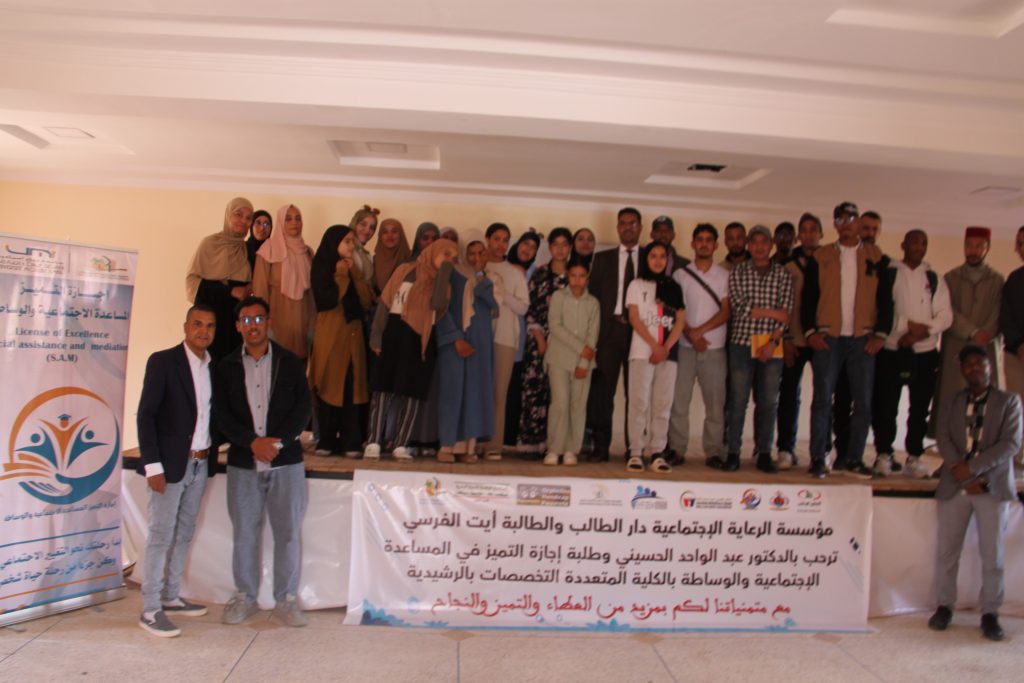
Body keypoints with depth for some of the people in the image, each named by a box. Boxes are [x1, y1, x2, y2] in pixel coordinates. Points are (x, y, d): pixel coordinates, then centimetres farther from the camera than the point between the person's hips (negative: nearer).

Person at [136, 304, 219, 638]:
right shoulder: (163, 361, -8)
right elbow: (145, 415, -10)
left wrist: (212, 452, 5)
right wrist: (152, 465, -15)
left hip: (200, 463, 6)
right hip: (170, 463, -6)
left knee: (184, 534, 14)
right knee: (161, 535, 0)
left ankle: (171, 597, 26)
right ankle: (150, 610, 8)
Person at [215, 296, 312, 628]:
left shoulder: (290, 362, 5)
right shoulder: (227, 366, 7)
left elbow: (303, 407, 0)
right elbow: (222, 414, 1)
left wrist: (277, 441, -12)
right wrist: (252, 442, -13)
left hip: (286, 461, -1)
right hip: (242, 463, 1)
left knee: (288, 532, 3)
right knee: (244, 533, 9)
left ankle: (286, 599, 16)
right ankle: (244, 596, 25)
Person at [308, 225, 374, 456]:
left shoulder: (352, 269, 18)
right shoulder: (322, 267, 2)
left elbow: (367, 301, 5)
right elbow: (326, 300, -13)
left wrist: (355, 273, -2)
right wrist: (341, 276, -5)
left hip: (353, 335, 4)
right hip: (330, 335, -4)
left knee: (352, 389, -2)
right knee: (330, 387, -4)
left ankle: (351, 442, -1)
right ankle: (326, 441, 4)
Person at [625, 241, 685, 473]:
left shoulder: (674, 287, 14)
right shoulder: (636, 285, 8)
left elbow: (680, 321, 7)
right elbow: (634, 319, -1)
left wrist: (666, 348, -7)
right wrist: (655, 346, -11)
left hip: (669, 354, 2)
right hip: (642, 352, -2)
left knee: (663, 404, 0)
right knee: (639, 402, -4)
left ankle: (656, 452, 4)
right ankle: (636, 452, -1)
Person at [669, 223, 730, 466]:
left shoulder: (724, 276, 6)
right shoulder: (680, 274, 7)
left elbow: (725, 312, -1)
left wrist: (699, 330, -12)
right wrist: (690, 335, -11)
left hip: (714, 348, 0)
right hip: (684, 347, 0)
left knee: (715, 403, 1)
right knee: (678, 402, -1)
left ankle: (713, 452, 10)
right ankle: (676, 450, 6)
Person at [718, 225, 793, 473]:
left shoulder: (783, 274, 8)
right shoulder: (738, 272, 5)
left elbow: (787, 313, 0)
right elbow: (740, 307, -6)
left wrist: (773, 342, -11)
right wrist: (774, 312, -6)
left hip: (772, 345, 2)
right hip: (742, 343, -1)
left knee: (768, 401, 4)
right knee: (738, 400, -2)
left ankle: (764, 454, 13)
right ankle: (733, 453, 5)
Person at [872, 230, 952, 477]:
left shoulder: (935, 279, 11)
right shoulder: (888, 274, 2)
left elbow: (945, 316, 3)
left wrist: (924, 330, -13)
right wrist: (907, 325, -15)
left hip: (925, 352, 3)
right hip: (892, 350, -3)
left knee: (920, 408, 6)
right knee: (885, 406, -2)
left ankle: (914, 458, 16)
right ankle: (884, 456, 11)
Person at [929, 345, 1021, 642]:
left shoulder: (1009, 401, 6)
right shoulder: (952, 402, 13)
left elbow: (1011, 443, -6)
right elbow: (943, 439, 1)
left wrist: (972, 467, -15)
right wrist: (962, 474, -14)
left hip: (993, 486, -2)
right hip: (954, 486, 2)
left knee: (992, 554, 1)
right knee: (946, 550, 4)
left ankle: (990, 613, 13)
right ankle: (945, 606, 17)